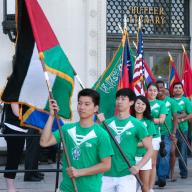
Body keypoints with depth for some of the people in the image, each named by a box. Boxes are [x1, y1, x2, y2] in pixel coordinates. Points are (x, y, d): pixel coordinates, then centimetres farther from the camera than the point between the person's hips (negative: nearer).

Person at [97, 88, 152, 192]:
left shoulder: (137, 125, -2)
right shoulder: (107, 122, 6)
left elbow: (150, 149, 1)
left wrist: (138, 166, -12)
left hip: (126, 175, -3)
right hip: (107, 174, 3)